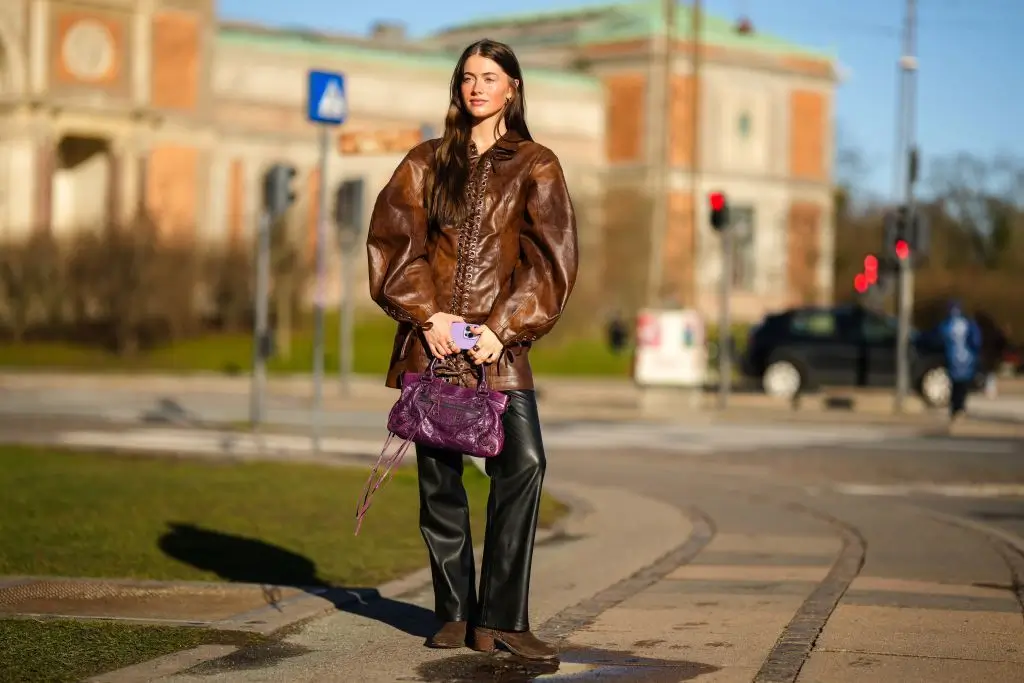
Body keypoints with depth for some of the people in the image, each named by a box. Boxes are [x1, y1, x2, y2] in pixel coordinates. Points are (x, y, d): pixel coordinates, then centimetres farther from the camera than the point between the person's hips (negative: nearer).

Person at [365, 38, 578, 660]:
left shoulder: (536, 166, 9)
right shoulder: (426, 163, 13)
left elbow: (550, 257, 0)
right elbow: (393, 241, 5)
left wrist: (503, 328, -10)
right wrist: (426, 315, -9)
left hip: (499, 341, -1)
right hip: (431, 339, 2)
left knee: (523, 462, -16)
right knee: (439, 473, 1)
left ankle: (500, 619, -12)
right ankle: (454, 613, 13)